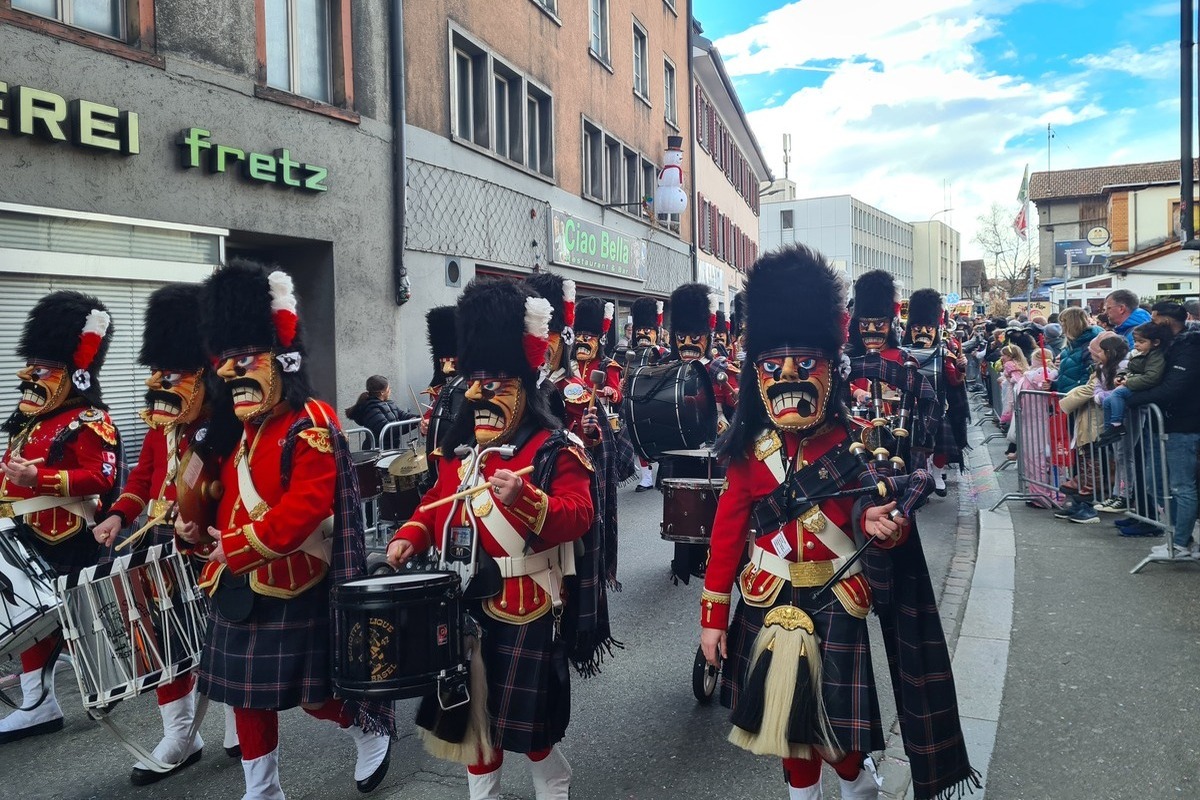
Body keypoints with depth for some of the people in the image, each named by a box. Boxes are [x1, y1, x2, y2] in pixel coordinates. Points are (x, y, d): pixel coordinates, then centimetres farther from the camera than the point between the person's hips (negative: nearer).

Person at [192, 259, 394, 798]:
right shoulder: (242, 430, 10)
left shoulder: (310, 425, -17)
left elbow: (304, 510, -25)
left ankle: (372, 732, 33)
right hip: (240, 587, 8)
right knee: (246, 692, 14)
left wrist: (232, 548, -20)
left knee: (312, 691, 5)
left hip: (293, 590, -8)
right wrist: (201, 529, -1)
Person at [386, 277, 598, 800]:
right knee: (473, 709, 18)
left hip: (526, 606, -6)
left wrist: (524, 498, -39)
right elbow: (439, 504, 17)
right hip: (466, 602, 6)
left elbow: (577, 516, -22)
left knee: (528, 719, 7)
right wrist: (411, 536, -1)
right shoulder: (460, 448, 9)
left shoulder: (556, 448, -11)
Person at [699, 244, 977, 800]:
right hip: (771, 606, 2)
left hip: (838, 605, -1)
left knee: (842, 718, 11)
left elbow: (887, 515, -5)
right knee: (790, 715, 16)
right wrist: (712, 615, -3)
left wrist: (883, 524, -31)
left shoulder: (856, 443, -9)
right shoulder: (750, 450, -5)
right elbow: (729, 530, -3)